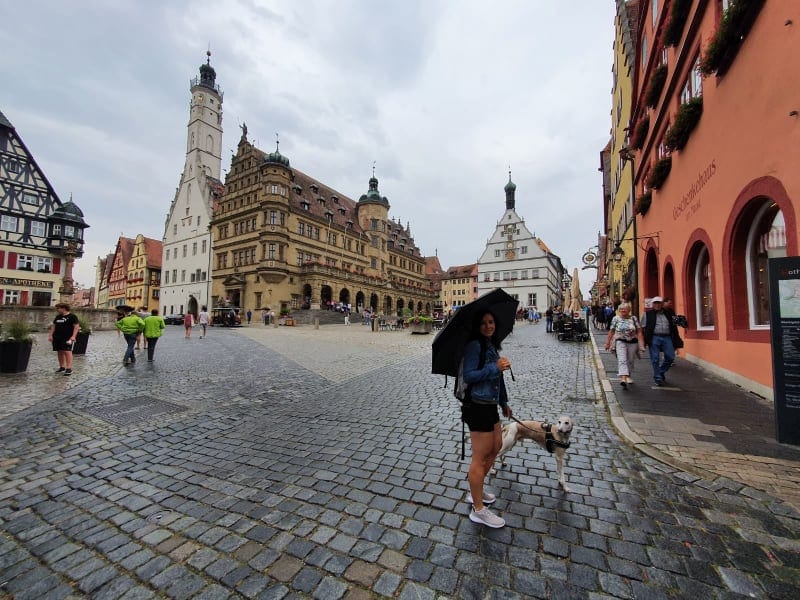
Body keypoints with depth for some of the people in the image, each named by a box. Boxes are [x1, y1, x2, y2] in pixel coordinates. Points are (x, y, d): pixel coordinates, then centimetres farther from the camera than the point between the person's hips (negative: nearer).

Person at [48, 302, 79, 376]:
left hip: (67, 338, -8)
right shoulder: (58, 317, 16)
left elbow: (76, 326, -12)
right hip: (57, 337, 8)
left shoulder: (72, 316, -6)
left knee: (67, 351, -13)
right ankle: (62, 367, 20)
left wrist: (73, 336, -19)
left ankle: (69, 369, -14)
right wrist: (51, 335, 11)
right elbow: (53, 326, 21)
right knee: (60, 352, 11)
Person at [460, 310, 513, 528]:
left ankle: (476, 492, 39)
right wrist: (495, 367, -27)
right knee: (480, 457, 2)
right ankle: (478, 510, 20)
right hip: (478, 406, -10)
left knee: (496, 447, 21)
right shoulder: (474, 345, -18)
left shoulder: (492, 345, 10)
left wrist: (504, 402, 22)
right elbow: (468, 376, -24)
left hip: (490, 405, 10)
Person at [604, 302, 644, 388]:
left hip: (632, 342, 2)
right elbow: (611, 332, 7)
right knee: (622, 360, -13)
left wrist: (642, 344, -5)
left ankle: (628, 376, 32)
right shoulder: (615, 319, 2)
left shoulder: (634, 319, 4)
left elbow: (639, 332, 2)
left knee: (631, 360, 12)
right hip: (620, 342, -2)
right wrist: (607, 343, 9)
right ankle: (623, 378, -23)